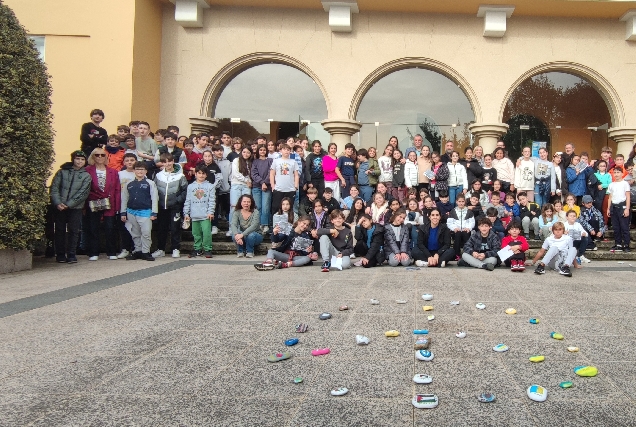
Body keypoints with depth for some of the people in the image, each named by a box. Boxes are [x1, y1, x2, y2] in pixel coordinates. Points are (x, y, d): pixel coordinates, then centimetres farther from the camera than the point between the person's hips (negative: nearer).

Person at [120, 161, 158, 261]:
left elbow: (154, 199, -2)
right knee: (135, 234, 11)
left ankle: (145, 252, 2)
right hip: (131, 212, 4)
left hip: (145, 212, -4)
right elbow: (124, 199, 14)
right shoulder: (129, 184, 11)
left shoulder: (150, 183, 1)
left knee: (146, 233, -8)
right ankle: (137, 251, 21)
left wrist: (154, 213, -7)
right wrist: (123, 213, 9)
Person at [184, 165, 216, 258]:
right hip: (194, 215, 3)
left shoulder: (210, 186, 4)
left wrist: (210, 212, -9)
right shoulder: (190, 186, 12)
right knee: (196, 234, 10)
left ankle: (207, 249, -1)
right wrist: (186, 213, 6)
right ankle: (197, 249, 21)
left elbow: (212, 200, -1)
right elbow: (187, 201, 12)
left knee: (206, 232, -10)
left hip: (205, 215, -3)